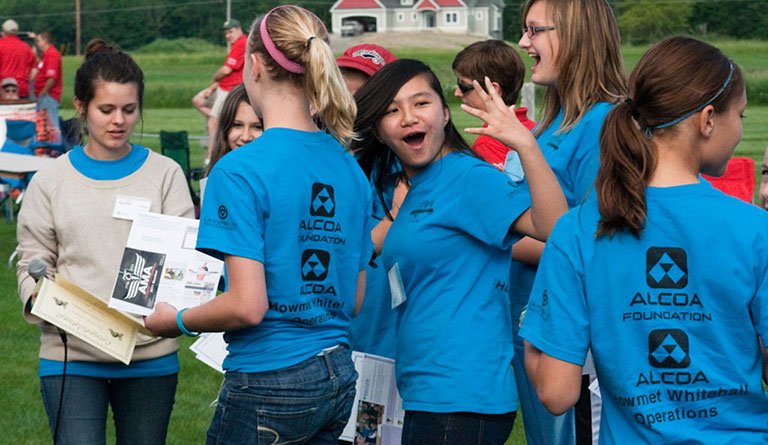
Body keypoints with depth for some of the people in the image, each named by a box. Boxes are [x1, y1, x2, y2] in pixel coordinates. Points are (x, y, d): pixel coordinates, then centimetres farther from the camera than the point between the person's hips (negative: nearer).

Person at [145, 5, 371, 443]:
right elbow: (355, 299, 12)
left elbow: (248, 305, -18)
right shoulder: (350, 169, 6)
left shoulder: (241, 169, -15)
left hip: (271, 384, -7)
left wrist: (176, 320, -1)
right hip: (339, 378, 7)